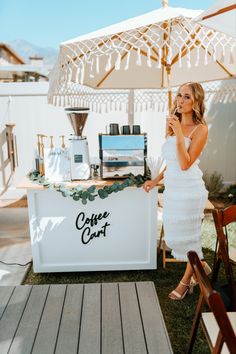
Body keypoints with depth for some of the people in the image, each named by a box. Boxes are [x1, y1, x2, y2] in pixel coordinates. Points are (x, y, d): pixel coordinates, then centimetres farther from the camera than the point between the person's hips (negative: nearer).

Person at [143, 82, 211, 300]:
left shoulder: (200, 129, -11)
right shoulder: (173, 125, 10)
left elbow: (185, 164, -20)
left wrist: (179, 134, -25)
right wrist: (156, 180, 14)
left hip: (189, 190, -7)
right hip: (172, 189, 7)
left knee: (187, 237, 8)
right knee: (174, 237, 17)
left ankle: (186, 280, 32)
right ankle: (200, 266, 41)